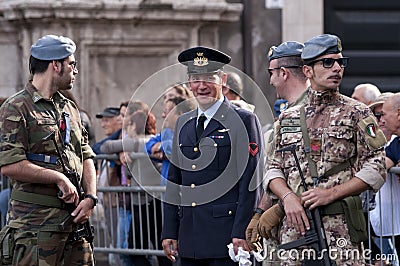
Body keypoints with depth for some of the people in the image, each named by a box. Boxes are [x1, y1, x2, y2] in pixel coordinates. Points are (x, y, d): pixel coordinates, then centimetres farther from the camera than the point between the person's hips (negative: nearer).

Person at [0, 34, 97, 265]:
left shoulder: (69, 108, 19)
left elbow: (86, 157, 20)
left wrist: (90, 197, 3)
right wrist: (58, 177, -14)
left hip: (75, 219, 7)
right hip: (36, 224, -7)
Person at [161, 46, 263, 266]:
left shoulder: (244, 120, -3)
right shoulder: (183, 123, 17)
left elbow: (250, 181, -8)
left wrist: (241, 233, -14)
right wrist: (169, 232, 11)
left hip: (225, 234, -6)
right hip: (189, 236, 6)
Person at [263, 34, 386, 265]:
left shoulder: (357, 114, 5)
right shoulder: (288, 118, 16)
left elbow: (376, 170, -2)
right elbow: (274, 169, 14)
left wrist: (331, 193, -11)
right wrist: (288, 197, -7)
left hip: (341, 227, -3)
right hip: (295, 226, 3)